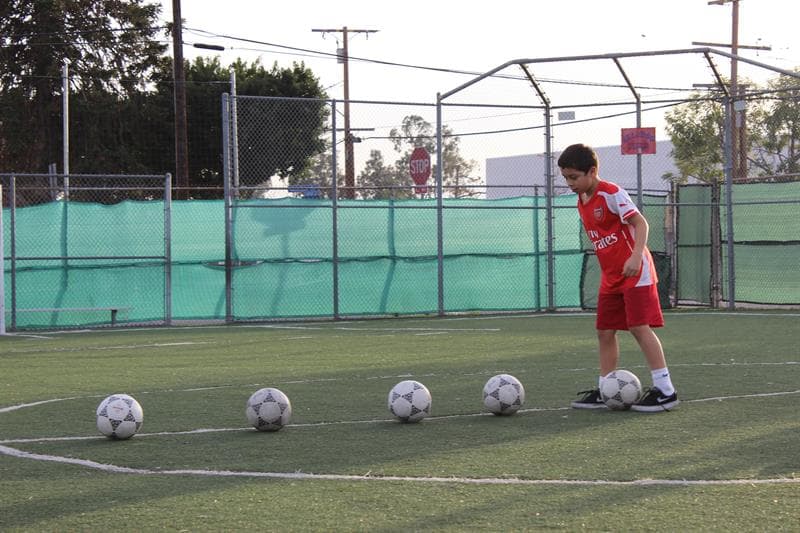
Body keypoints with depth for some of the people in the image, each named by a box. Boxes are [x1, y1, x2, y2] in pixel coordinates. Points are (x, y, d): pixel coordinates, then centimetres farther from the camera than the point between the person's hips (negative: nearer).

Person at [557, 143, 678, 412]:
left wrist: (636, 256, -31)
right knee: (605, 331, 7)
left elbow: (641, 223, -18)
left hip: (635, 272, -9)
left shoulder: (611, 193, -14)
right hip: (610, 277, 9)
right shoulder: (582, 203, 11)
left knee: (640, 327, -12)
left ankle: (665, 390, -10)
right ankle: (605, 391, 15)